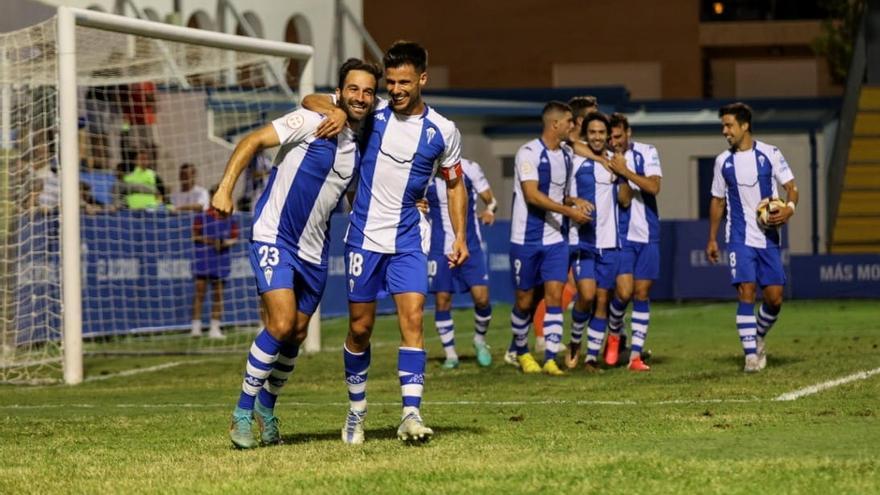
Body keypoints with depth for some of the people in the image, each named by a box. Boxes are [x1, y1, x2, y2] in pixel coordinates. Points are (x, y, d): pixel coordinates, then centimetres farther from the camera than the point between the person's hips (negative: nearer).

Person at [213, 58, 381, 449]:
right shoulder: (311, 123, -11)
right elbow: (253, 141, -11)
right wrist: (225, 188, -22)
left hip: (314, 250, 6)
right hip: (274, 236, -6)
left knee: (296, 335, 10)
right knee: (282, 323, -19)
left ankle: (266, 407, 32)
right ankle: (243, 411, -6)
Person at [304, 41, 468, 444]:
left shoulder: (442, 131, -1)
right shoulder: (371, 114, -2)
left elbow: (454, 184, 12)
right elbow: (309, 101, 5)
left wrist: (460, 237, 4)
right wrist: (334, 111, -17)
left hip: (407, 241, 0)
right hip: (364, 237, 0)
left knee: (413, 317, -15)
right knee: (359, 328, 4)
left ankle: (411, 414, -19)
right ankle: (356, 413, 20)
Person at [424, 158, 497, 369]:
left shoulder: (469, 169, -4)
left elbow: (489, 199, 4)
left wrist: (490, 211, -18)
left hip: (470, 246, 0)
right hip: (440, 249, 0)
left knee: (481, 297, -7)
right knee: (442, 301, -1)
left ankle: (480, 339, 20)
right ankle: (450, 353, 12)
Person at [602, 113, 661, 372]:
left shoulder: (647, 153, -2)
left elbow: (654, 187, -14)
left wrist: (625, 172, -20)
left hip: (647, 234, 1)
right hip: (620, 235, -1)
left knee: (642, 294, 2)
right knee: (624, 291, -14)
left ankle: (635, 355, 5)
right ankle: (614, 334, 15)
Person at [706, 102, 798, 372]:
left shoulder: (770, 154, -2)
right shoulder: (723, 161, 5)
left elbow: (791, 187, 1)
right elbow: (717, 201, 15)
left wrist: (789, 208, -21)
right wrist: (712, 239, 13)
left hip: (769, 238, 0)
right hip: (740, 238, 0)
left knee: (774, 297, -1)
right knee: (746, 292, -13)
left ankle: (758, 337, 26)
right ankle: (751, 354, -10)